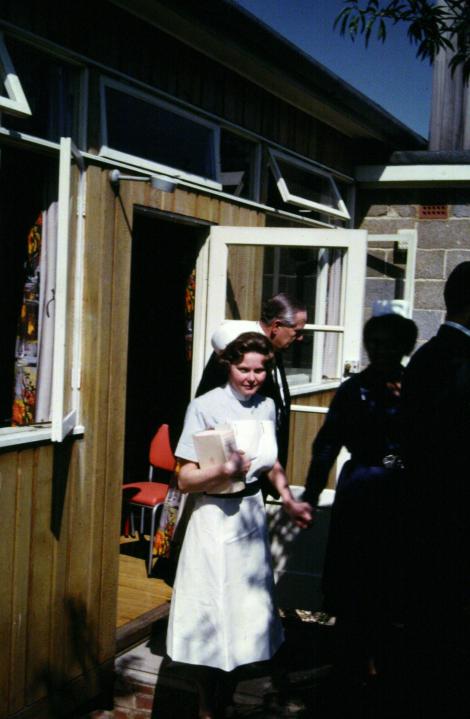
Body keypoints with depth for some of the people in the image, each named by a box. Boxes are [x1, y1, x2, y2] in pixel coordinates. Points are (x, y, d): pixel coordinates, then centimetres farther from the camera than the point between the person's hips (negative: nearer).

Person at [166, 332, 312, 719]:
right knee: (212, 613, 1)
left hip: (253, 513, 6)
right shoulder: (205, 407, -13)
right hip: (216, 517, -6)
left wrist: (290, 501, 14)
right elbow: (186, 479, -16)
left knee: (248, 607, 15)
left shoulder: (267, 406, 5)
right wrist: (223, 470, -31)